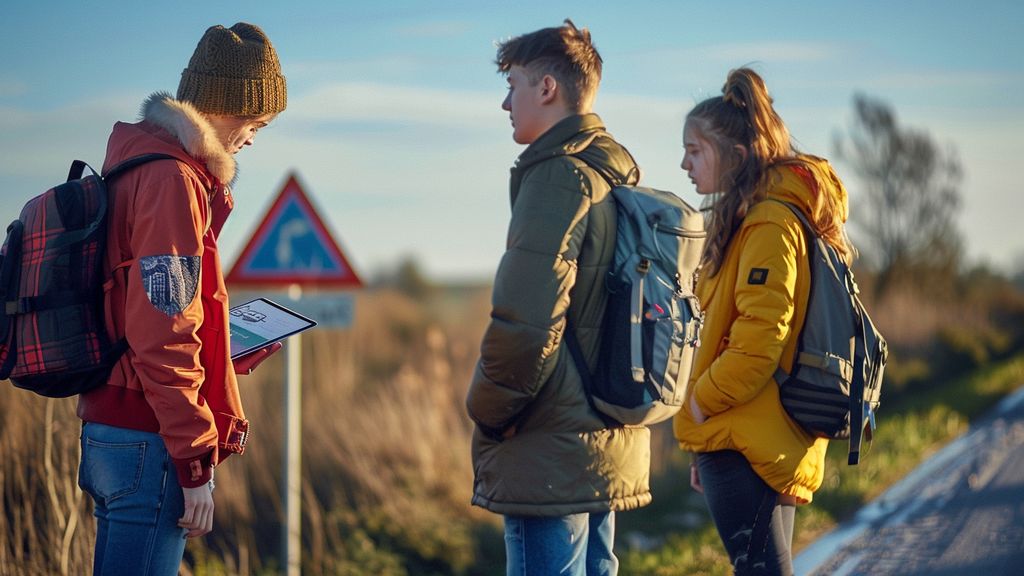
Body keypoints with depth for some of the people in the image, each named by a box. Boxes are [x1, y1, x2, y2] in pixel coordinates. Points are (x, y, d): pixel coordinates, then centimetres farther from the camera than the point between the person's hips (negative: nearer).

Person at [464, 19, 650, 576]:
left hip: (550, 455, -10)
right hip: (612, 444, 10)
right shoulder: (616, 178, 15)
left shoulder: (557, 177, -14)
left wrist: (486, 413, -8)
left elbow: (525, 323, -22)